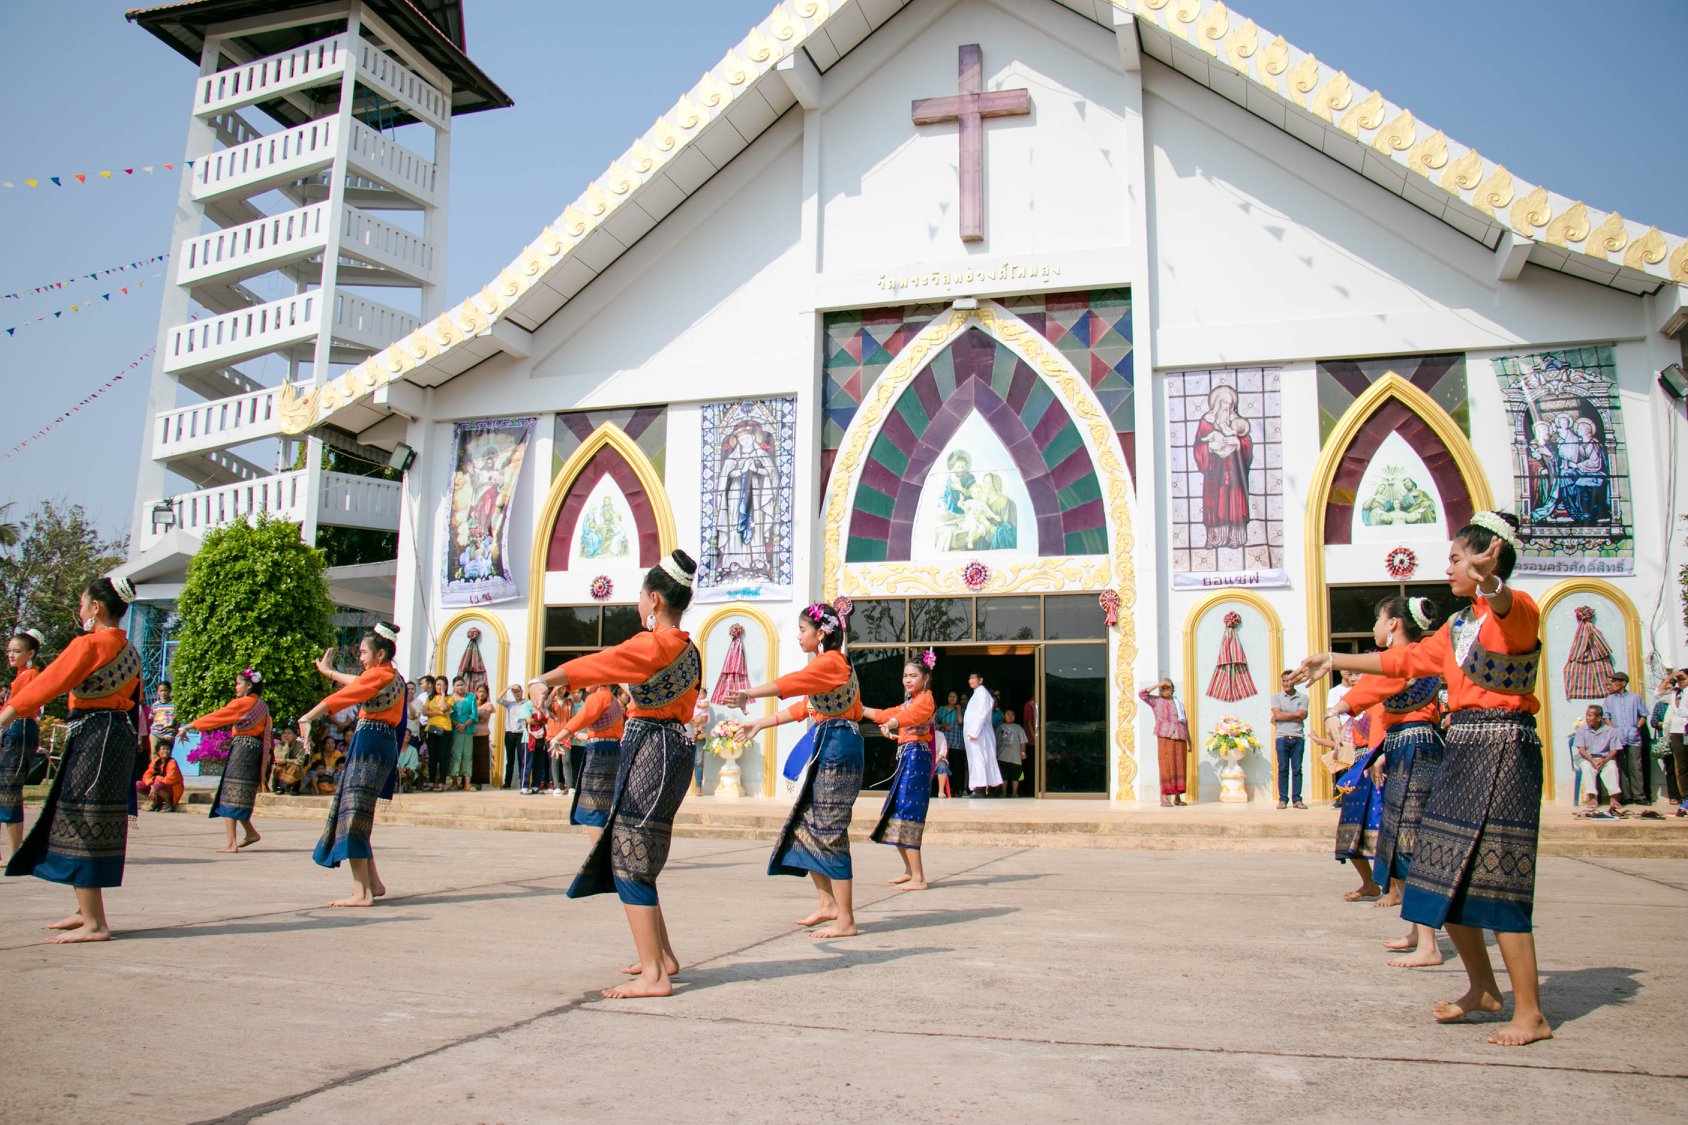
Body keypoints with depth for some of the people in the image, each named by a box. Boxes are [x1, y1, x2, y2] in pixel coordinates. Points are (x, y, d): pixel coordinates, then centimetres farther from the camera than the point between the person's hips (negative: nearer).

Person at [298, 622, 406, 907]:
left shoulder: (378, 675, -10)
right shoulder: (393, 676, 18)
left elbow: (340, 698, -17)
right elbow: (358, 683, 35)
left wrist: (307, 718, -18)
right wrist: (329, 671, 47)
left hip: (370, 742, -10)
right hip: (385, 743, 10)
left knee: (353, 814, -10)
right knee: (357, 814, 14)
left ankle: (362, 893, -13)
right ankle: (373, 883, 16)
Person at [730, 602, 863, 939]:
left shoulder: (830, 662, -12)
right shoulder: (828, 664, 19)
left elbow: (791, 682, -27)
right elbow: (803, 707, 24)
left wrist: (748, 695, -35)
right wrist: (759, 724, 26)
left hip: (838, 746, -10)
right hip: (826, 747, 10)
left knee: (830, 834, -8)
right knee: (804, 825, 13)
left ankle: (846, 920, -2)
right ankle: (827, 903, 20)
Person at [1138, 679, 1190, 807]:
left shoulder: (1178, 702, 20)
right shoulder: (1156, 700, 9)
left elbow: (1185, 723, 19)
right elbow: (1141, 694, -8)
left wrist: (1189, 741, 14)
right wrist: (1157, 685, -8)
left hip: (1180, 738, 4)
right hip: (1165, 737, -4)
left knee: (1179, 766, 2)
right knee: (1166, 766, -10)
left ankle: (1177, 797, 8)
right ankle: (1164, 798, -12)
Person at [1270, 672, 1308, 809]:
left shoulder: (1302, 698, 9)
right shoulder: (1276, 697, 10)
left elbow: (1302, 716, -6)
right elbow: (1277, 714, -5)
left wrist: (1282, 716, -3)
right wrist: (1295, 714, -2)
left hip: (1298, 738, 0)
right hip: (1282, 738, 0)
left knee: (1297, 769, 0)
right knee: (1283, 769, -1)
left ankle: (1297, 799, 5)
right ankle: (1283, 799, 2)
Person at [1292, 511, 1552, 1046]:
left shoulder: (1518, 612, -10)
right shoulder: (1458, 626, 17)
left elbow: (1508, 608, -34)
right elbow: (1406, 659, 25)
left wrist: (1489, 585, -57)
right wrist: (1336, 660, 25)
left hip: (1503, 751, -9)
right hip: (1463, 750, 9)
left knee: (1494, 883, -8)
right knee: (1445, 880, 11)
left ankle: (1530, 1014, 3)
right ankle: (1482, 988, 27)